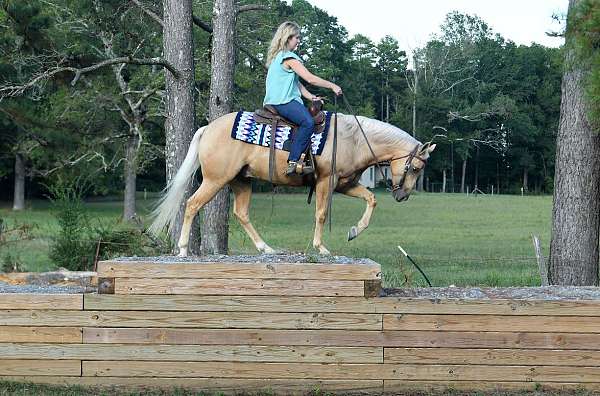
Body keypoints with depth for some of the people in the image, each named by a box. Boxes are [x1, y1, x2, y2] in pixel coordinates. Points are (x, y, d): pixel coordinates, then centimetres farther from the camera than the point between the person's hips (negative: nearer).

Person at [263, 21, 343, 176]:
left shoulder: (277, 57, 23)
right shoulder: (289, 57, -9)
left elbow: (296, 83, 23)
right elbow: (310, 79, -12)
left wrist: (311, 97, 14)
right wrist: (332, 86, -2)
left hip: (274, 102, 11)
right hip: (284, 102, -11)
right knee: (308, 122, -31)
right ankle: (293, 162, -38)